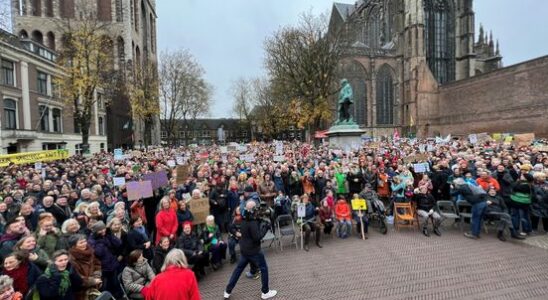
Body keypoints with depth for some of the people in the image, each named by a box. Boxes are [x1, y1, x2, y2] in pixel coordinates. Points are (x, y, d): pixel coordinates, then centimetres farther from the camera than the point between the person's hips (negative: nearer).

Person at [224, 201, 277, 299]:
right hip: (253, 250, -8)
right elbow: (257, 237, -27)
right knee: (264, 268, 8)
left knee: (238, 269, 18)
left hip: (244, 249, 9)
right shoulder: (252, 222, -25)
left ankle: (228, 291, 25)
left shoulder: (245, 219, 3)